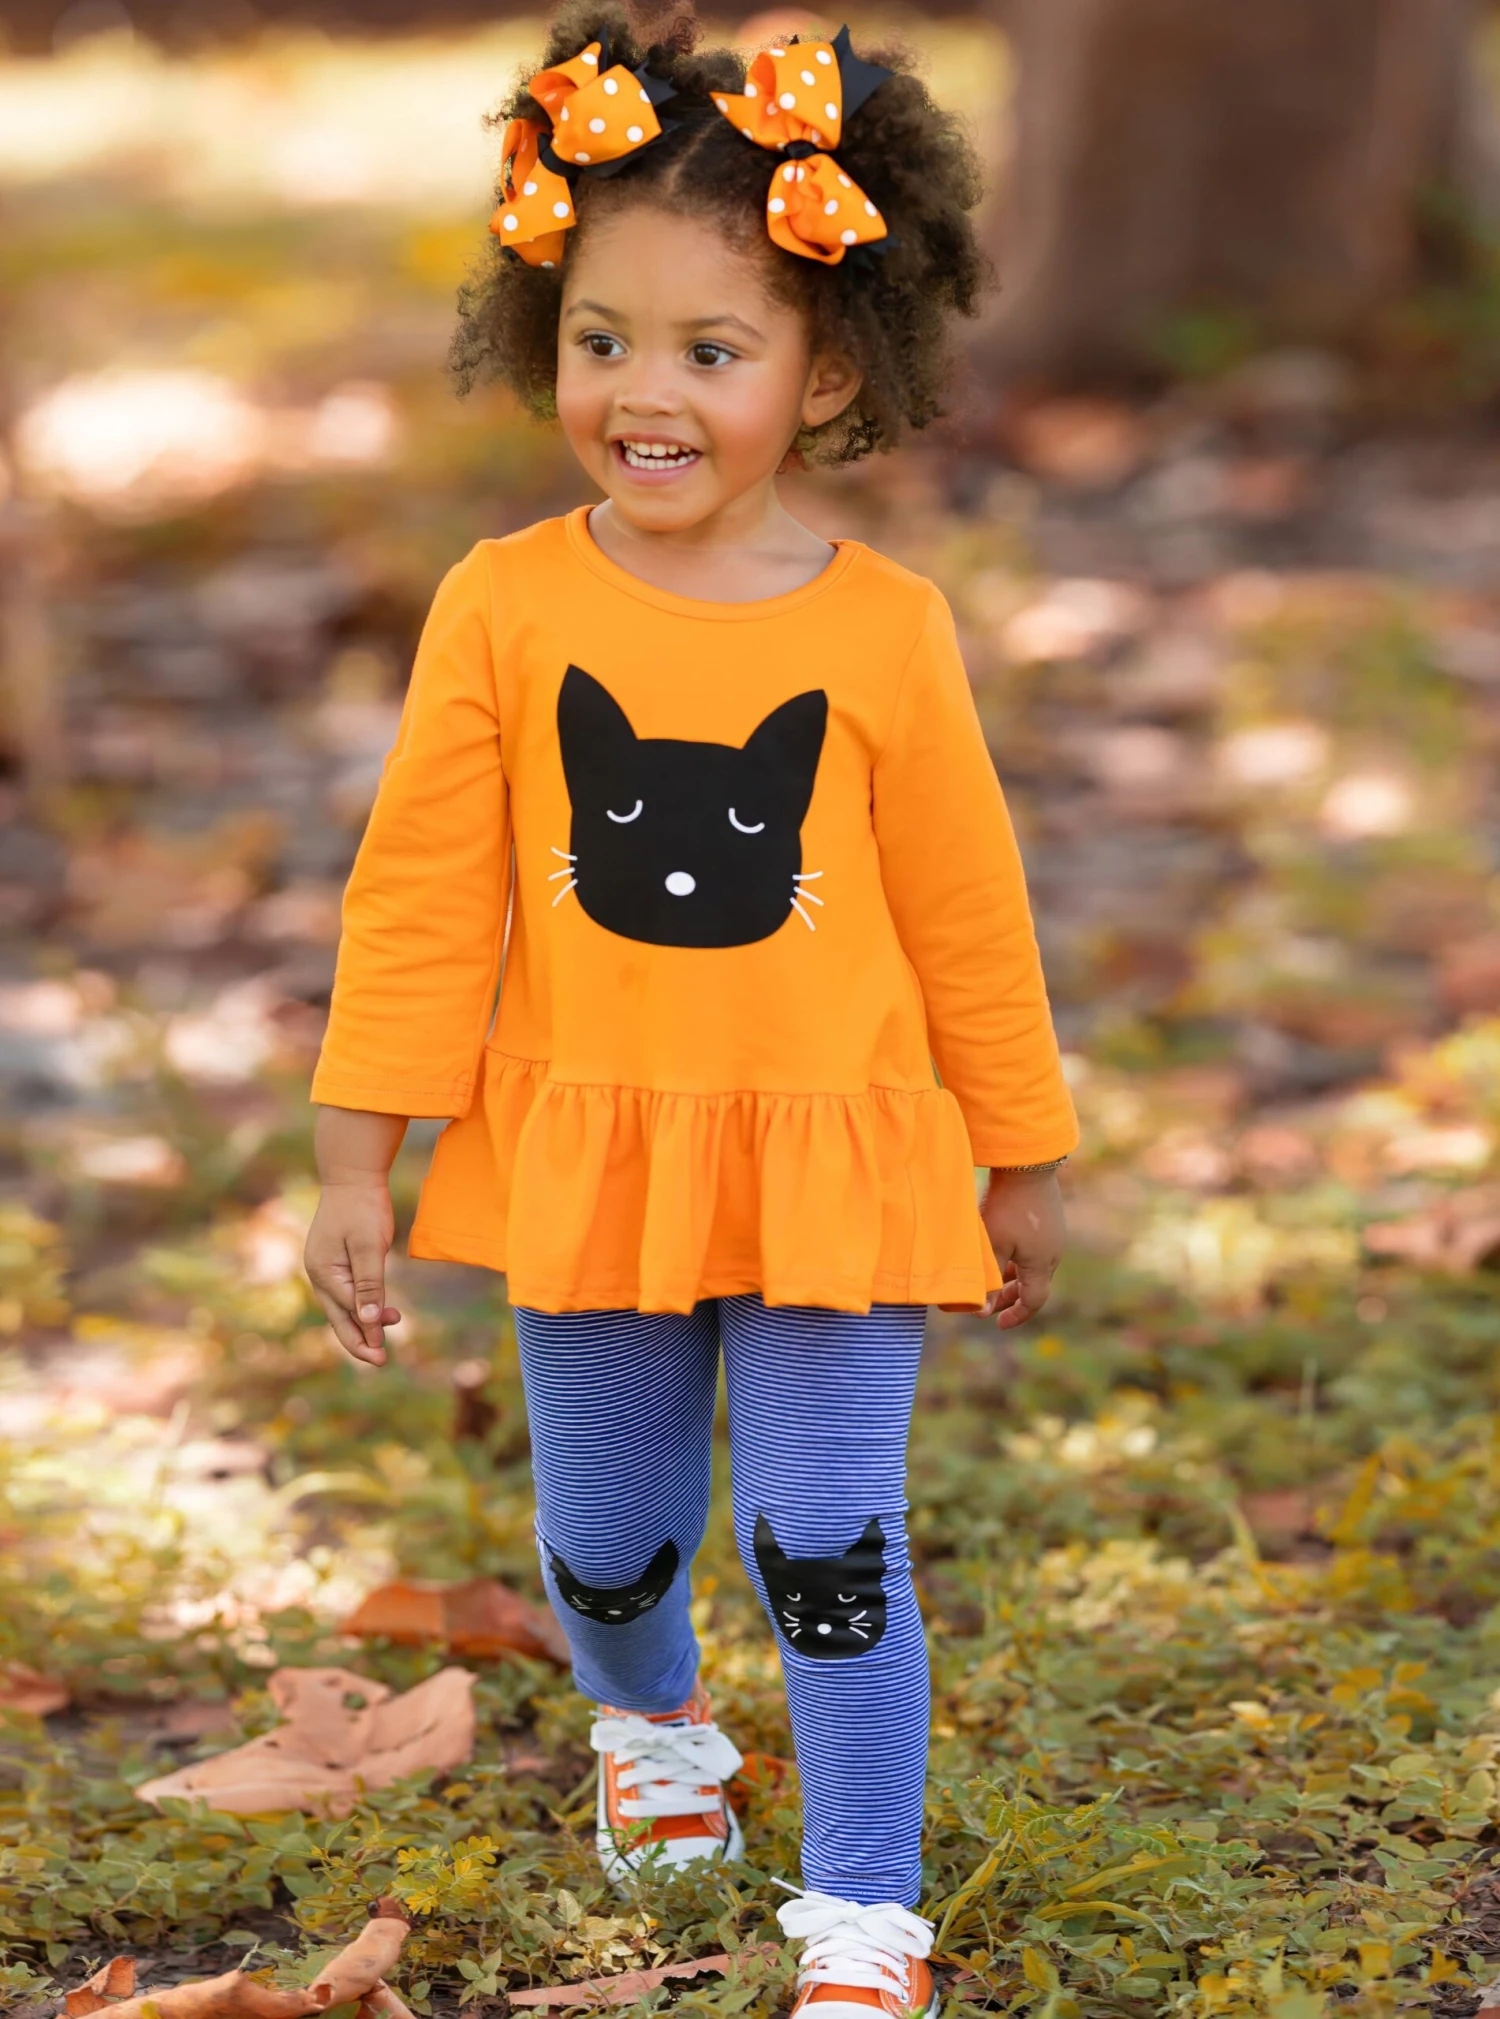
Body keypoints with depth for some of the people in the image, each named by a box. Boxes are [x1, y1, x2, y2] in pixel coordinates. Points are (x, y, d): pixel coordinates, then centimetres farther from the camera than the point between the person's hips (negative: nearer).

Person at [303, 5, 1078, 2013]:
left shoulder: (886, 631, -10)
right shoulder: (504, 609, -9)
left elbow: (966, 914, 0)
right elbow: (421, 895, -4)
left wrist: (1021, 1160, 8)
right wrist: (358, 1158, -3)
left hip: (831, 1166, -2)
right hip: (584, 1156, 2)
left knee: (827, 1543, -3)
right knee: (604, 1535, 17)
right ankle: (653, 1721, 49)